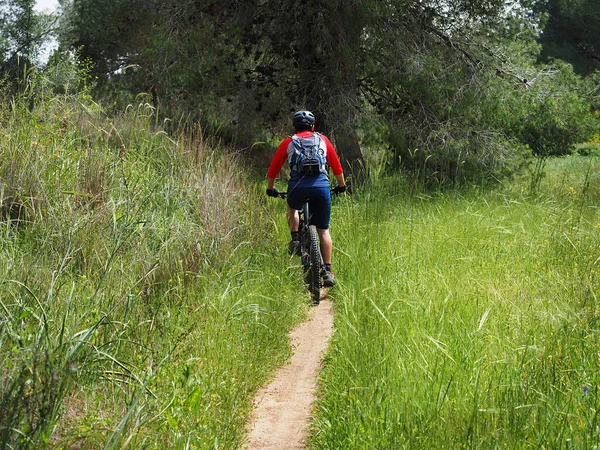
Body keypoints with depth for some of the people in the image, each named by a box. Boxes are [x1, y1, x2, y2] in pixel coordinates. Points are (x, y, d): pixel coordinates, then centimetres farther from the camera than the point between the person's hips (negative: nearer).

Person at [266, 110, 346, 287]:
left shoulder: (288, 142, 19)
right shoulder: (322, 140, 22)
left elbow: (273, 170, 21)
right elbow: (337, 167, 26)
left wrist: (270, 189, 37)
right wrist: (341, 185, 42)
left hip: (297, 187, 0)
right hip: (321, 186, 0)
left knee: (292, 208, 34)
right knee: (323, 230, 10)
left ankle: (295, 239, 13)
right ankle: (327, 271, 5)